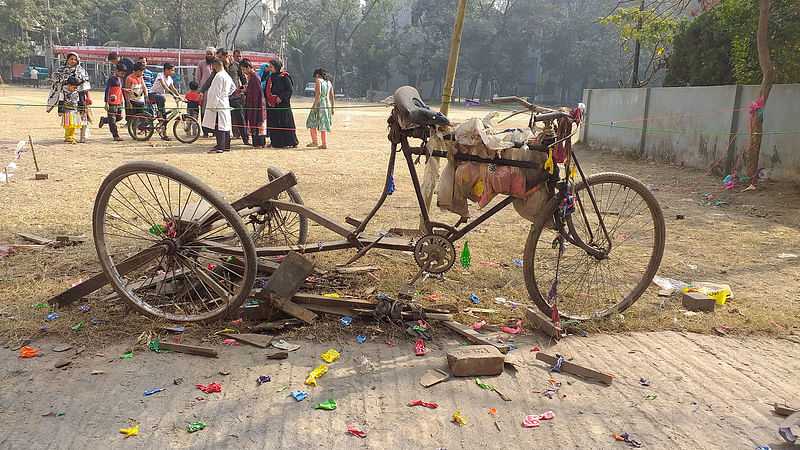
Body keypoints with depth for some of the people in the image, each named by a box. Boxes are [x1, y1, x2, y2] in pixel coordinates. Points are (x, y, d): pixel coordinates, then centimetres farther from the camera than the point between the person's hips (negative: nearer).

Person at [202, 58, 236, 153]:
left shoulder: (219, 76, -15)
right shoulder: (227, 75, 14)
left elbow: (216, 93, -18)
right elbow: (233, 87, 28)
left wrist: (213, 106, -16)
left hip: (219, 105, -10)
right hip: (225, 104, 10)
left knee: (219, 126, -9)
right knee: (225, 125, 12)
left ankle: (220, 147, -10)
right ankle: (226, 145, 18)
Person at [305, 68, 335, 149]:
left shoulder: (318, 81, -4)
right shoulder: (329, 82, 15)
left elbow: (319, 93, -18)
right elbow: (332, 96, 13)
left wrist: (314, 105, -19)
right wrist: (332, 108, 16)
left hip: (319, 105, -6)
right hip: (328, 105, 6)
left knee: (312, 123, 9)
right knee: (323, 124, 8)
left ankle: (314, 142, 6)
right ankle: (325, 144, 3)